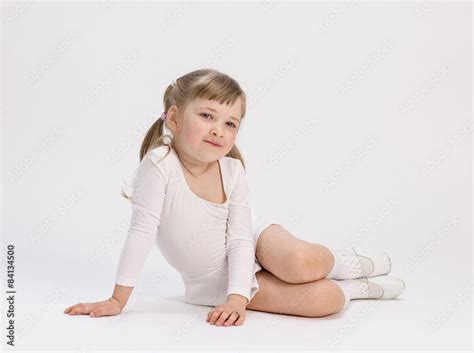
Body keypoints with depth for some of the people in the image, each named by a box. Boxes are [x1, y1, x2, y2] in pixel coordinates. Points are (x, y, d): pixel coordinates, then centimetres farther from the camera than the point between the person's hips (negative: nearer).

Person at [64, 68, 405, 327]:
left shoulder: (233, 171, -14)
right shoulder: (159, 164, -25)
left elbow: (240, 241, -14)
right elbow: (142, 233, -23)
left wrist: (237, 297, -26)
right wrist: (118, 299, -22)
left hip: (254, 241, 3)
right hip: (213, 280, -2)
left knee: (302, 263, -33)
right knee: (324, 299, -24)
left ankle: (343, 261, 4)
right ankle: (359, 288, 10)